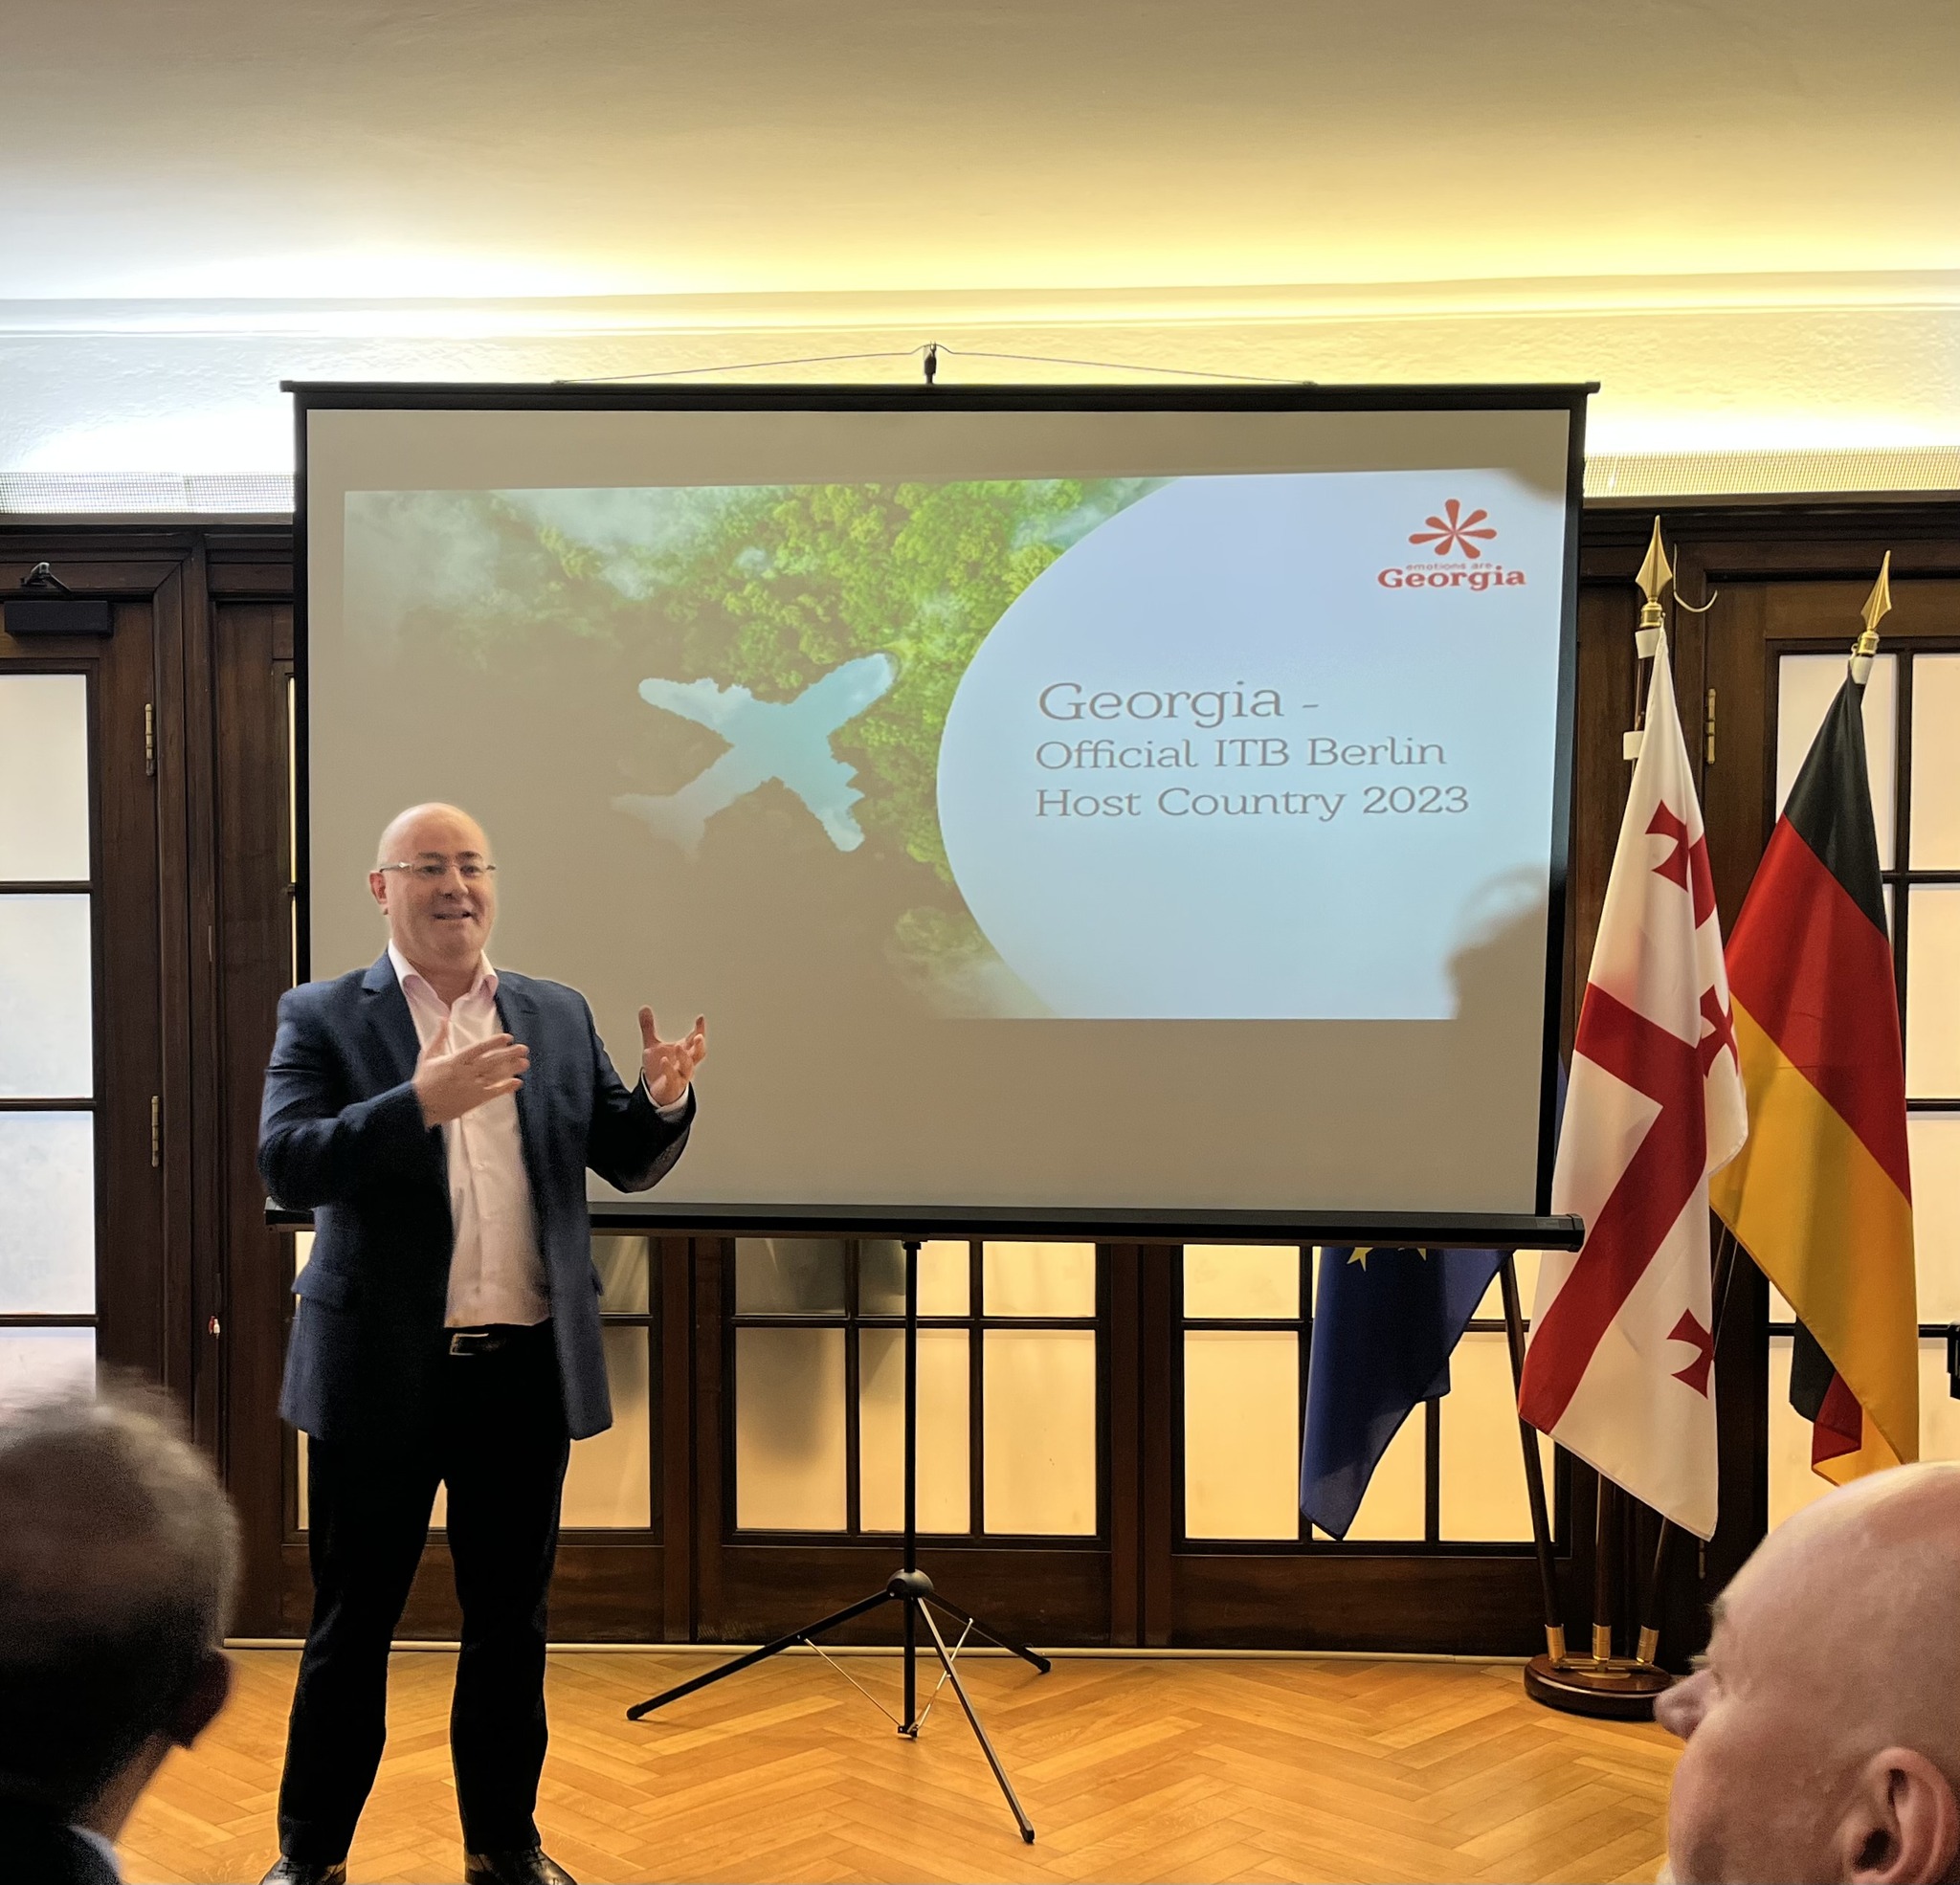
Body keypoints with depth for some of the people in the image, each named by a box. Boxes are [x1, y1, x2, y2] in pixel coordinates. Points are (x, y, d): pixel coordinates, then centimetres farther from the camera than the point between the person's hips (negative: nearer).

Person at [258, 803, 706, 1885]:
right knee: (352, 1624, 8)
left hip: (525, 1373, 3)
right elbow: (286, 1165, -14)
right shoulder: (323, 1019, -1)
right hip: (382, 1375, -3)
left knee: (510, 1621, 13)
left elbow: (629, 1164, 9)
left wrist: (665, 1100, -13)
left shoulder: (558, 1018, 9)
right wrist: (418, 1102, -28)